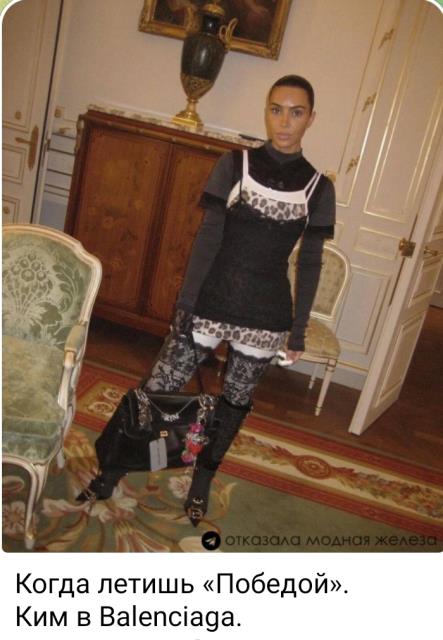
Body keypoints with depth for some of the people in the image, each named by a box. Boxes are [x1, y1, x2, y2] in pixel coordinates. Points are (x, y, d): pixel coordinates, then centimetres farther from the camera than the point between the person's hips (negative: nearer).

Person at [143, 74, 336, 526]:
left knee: (235, 402, 15)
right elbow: (207, 237, -4)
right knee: (157, 391, 2)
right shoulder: (234, 164, -1)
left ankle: (201, 483, 36)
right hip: (211, 302, -1)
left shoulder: (318, 187, 2)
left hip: (266, 315, 1)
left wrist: (299, 329, 5)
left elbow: (309, 263, 4)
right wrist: (185, 301, -7)